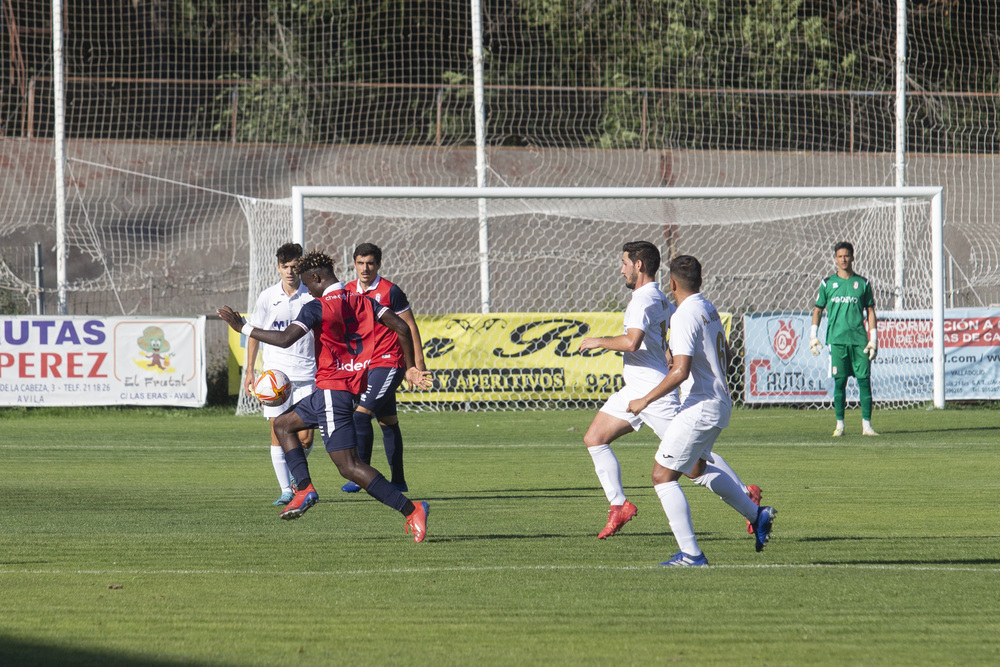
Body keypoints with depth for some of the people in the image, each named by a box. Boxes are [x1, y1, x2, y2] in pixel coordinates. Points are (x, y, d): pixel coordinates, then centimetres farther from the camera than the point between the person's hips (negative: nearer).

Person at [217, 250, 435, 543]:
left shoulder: (317, 307, -12)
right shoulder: (361, 302, 10)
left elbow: (284, 338, -22)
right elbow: (401, 328, 3)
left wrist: (242, 327, -12)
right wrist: (411, 368, 14)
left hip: (332, 390, -9)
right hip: (352, 385, 9)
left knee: (349, 466, -11)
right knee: (283, 423, 23)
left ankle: (410, 509, -19)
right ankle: (304, 489, 11)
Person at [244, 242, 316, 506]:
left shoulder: (312, 298, 0)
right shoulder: (267, 297, 3)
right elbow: (254, 334, 12)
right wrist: (250, 371, 8)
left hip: (306, 375, -1)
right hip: (275, 374, 1)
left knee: (305, 438, -6)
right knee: (278, 432, -5)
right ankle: (286, 490, 2)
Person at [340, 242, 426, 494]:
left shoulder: (390, 292, -8)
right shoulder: (348, 292, 9)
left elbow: (409, 326, -4)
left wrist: (418, 362, -5)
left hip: (388, 363, -6)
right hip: (362, 366, 6)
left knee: (361, 414, -18)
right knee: (387, 421, 12)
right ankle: (398, 480, 17)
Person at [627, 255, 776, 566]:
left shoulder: (685, 316, -19)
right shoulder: (709, 310, 8)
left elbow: (681, 371, -27)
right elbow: (725, 356, 22)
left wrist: (645, 400, -18)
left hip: (700, 408, -10)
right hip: (720, 403, 10)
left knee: (663, 475, -5)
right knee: (697, 469, 31)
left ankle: (691, 554, -9)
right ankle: (757, 515, 35)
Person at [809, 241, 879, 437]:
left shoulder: (862, 283, 9)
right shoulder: (828, 283, 9)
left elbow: (870, 311, 10)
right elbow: (818, 309, 14)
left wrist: (873, 339, 4)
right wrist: (813, 336, 5)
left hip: (859, 339, 0)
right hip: (837, 338, 0)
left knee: (864, 380, -4)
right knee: (839, 381, -2)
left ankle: (866, 424, -3)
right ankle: (839, 424, 3)